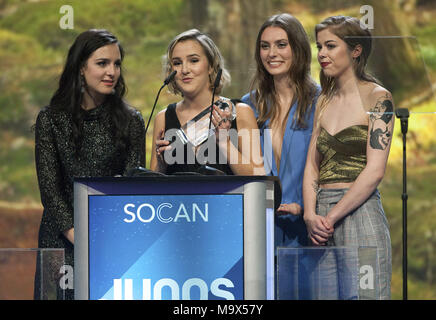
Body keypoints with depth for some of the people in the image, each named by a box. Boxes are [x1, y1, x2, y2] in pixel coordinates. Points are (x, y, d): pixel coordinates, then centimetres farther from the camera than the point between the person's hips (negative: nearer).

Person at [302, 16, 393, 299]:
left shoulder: (376, 97, -4)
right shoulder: (325, 101, 16)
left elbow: (375, 170, -12)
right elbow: (312, 165, 13)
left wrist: (331, 217, -13)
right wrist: (311, 216, -4)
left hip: (359, 211, -6)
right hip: (322, 217, 6)